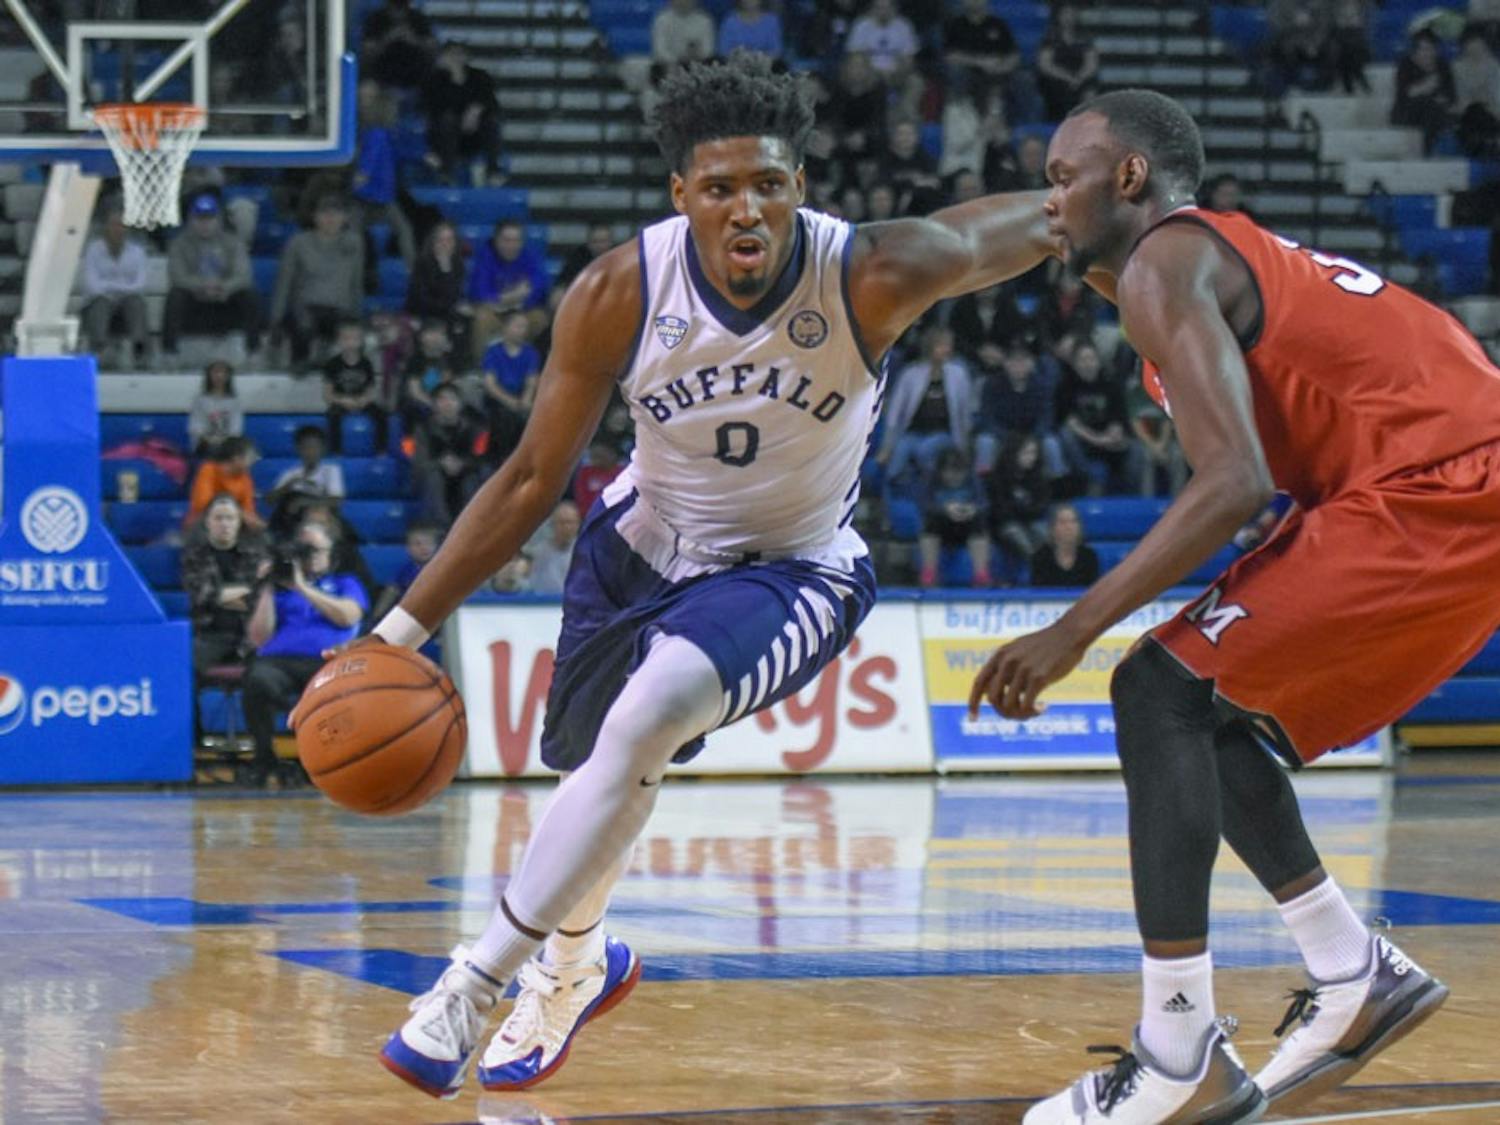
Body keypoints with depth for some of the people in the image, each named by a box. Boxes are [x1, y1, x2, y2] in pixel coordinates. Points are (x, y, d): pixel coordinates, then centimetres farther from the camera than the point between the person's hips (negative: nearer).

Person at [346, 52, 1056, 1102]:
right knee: (594, 769, 18)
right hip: (646, 546, 3)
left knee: (650, 715, -30)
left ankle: (478, 979, -19)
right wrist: (404, 626, -13)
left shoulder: (873, 276, -29)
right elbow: (532, 481, -11)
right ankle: (574, 962, 53)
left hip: (792, 571, -3)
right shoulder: (618, 295, -22)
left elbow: (1044, 219, -13)